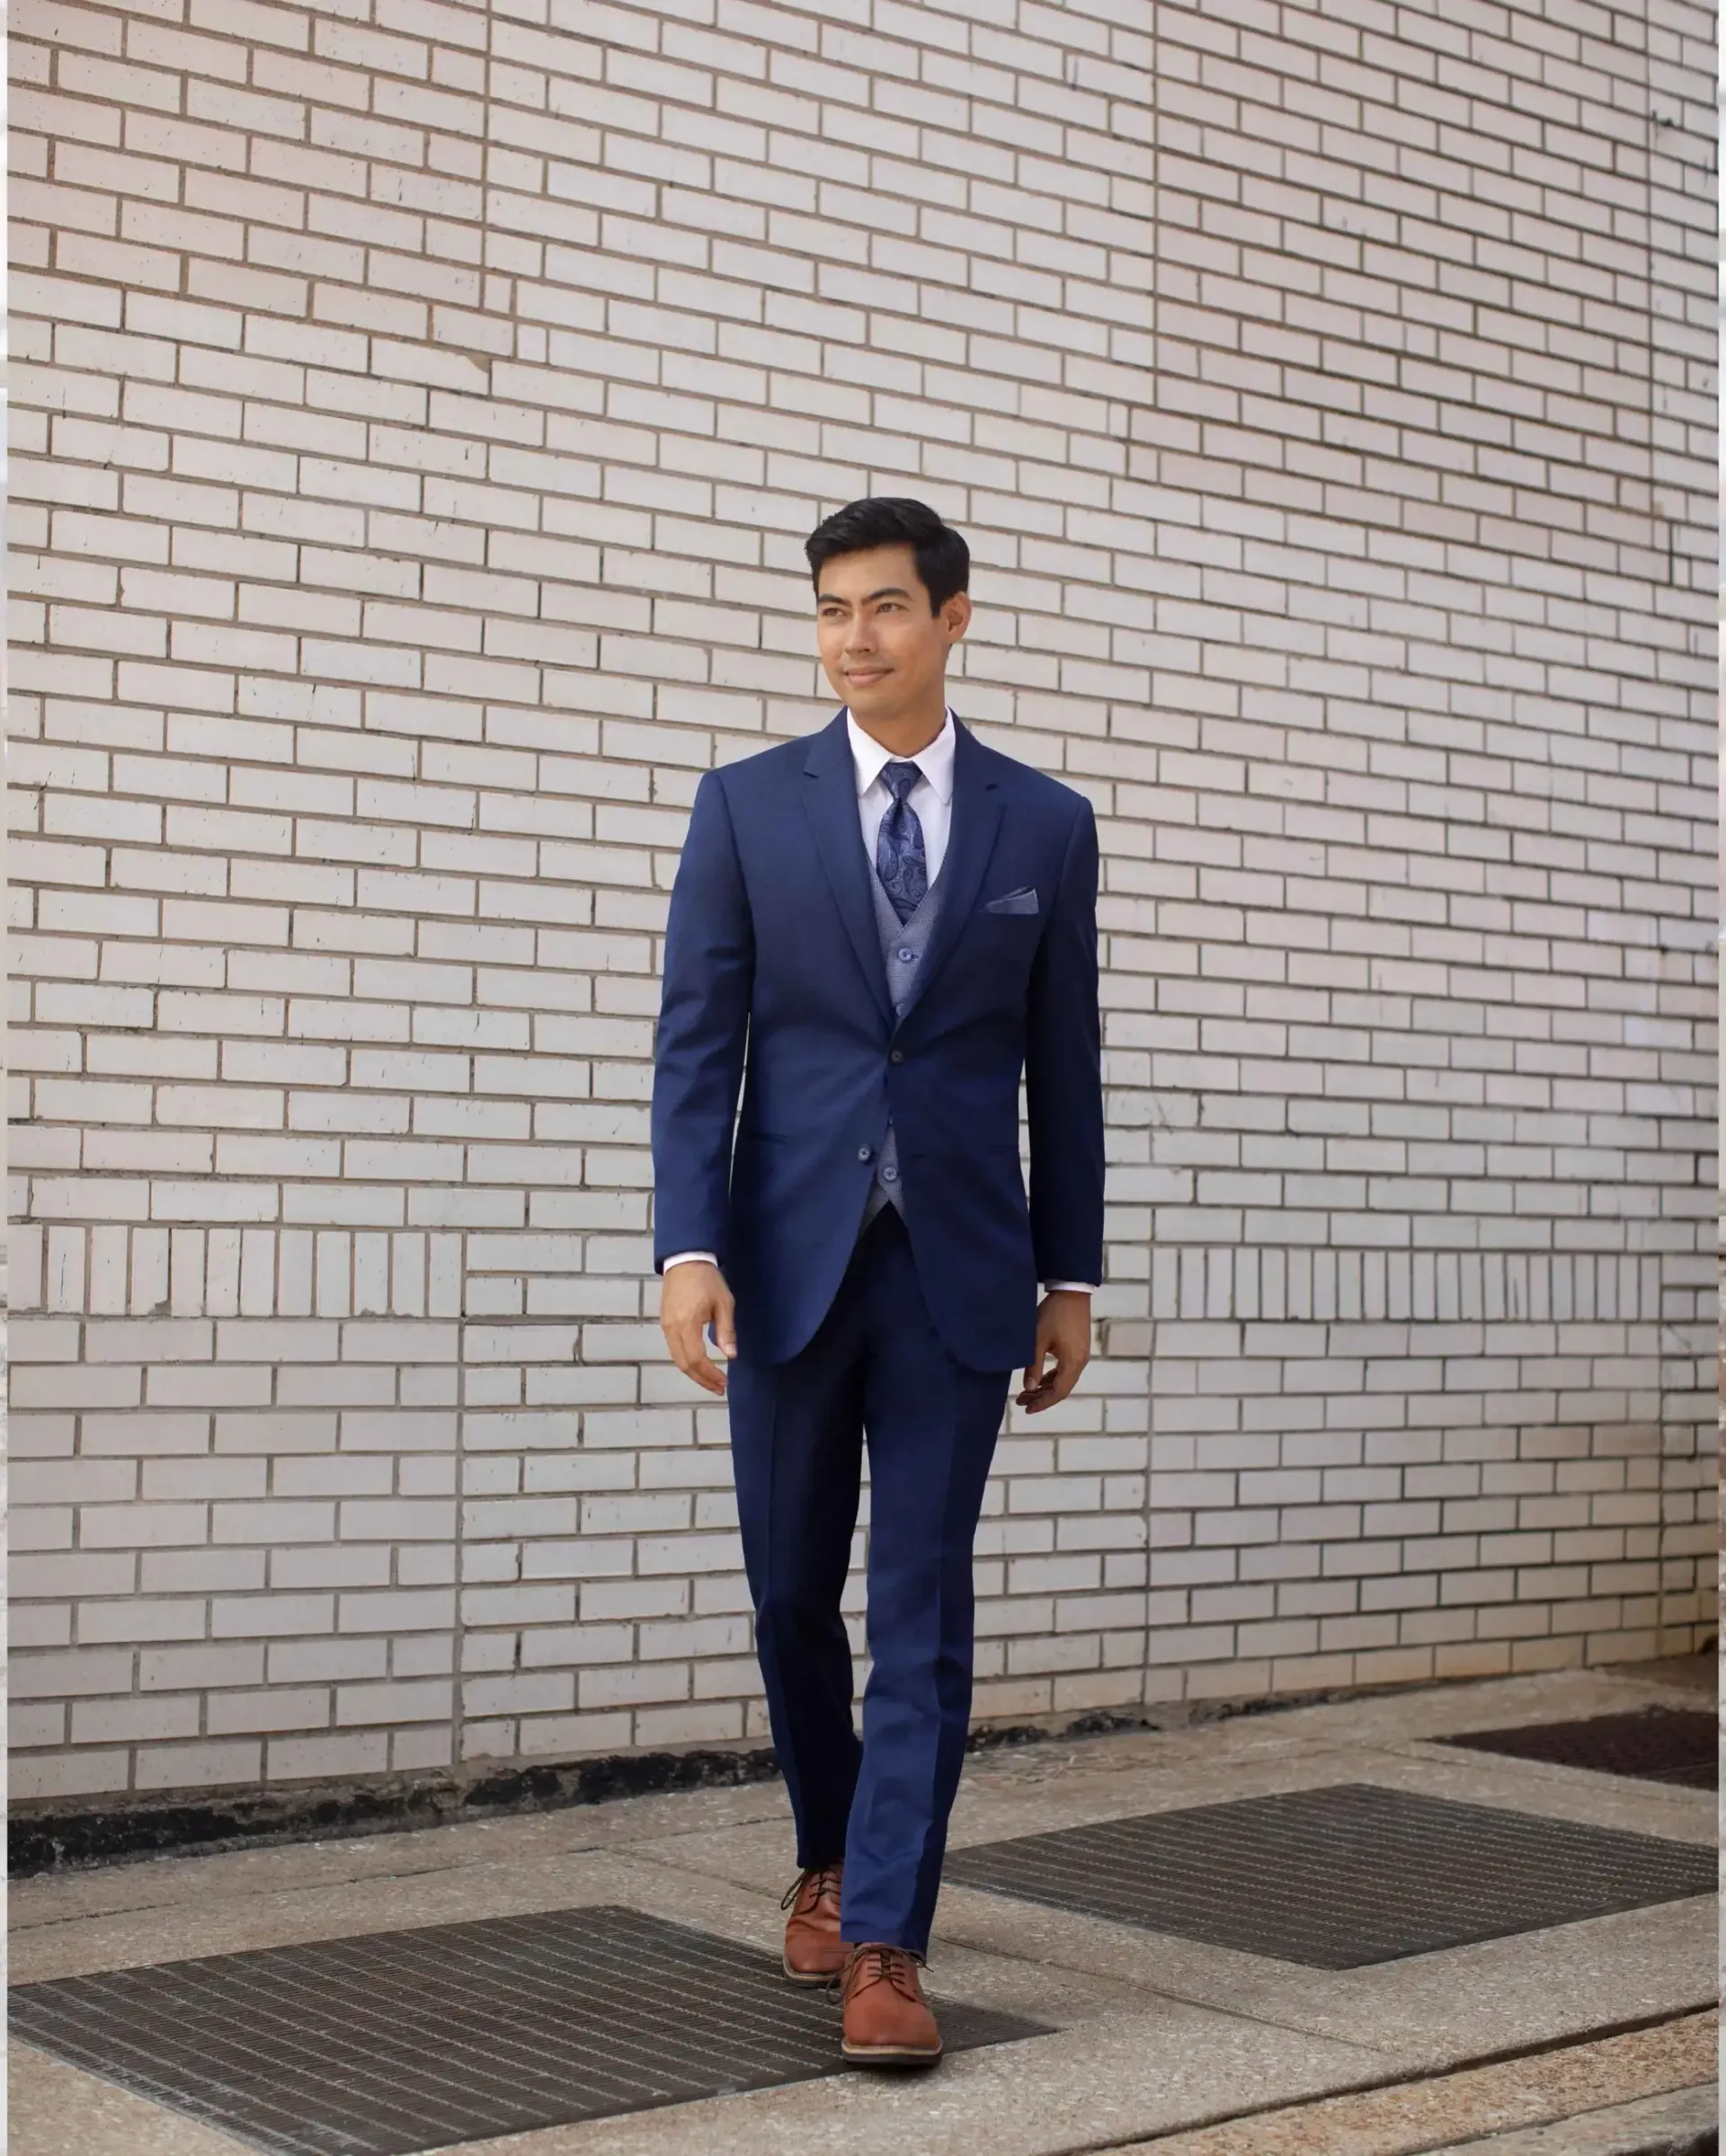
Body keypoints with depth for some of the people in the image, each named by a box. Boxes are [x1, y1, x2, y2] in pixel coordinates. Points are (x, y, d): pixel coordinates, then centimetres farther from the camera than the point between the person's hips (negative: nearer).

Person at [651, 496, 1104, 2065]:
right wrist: (689, 1248, -12)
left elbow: (1064, 1069, 7)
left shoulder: (1046, 824, 5)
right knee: (794, 1592, 12)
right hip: (791, 1256, 1)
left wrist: (1071, 1275, 6)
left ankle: (886, 1942, 5)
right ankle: (828, 1857, 35)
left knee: (924, 1609, -2)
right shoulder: (748, 806, 2)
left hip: (957, 1266, 0)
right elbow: (697, 1045, -2)